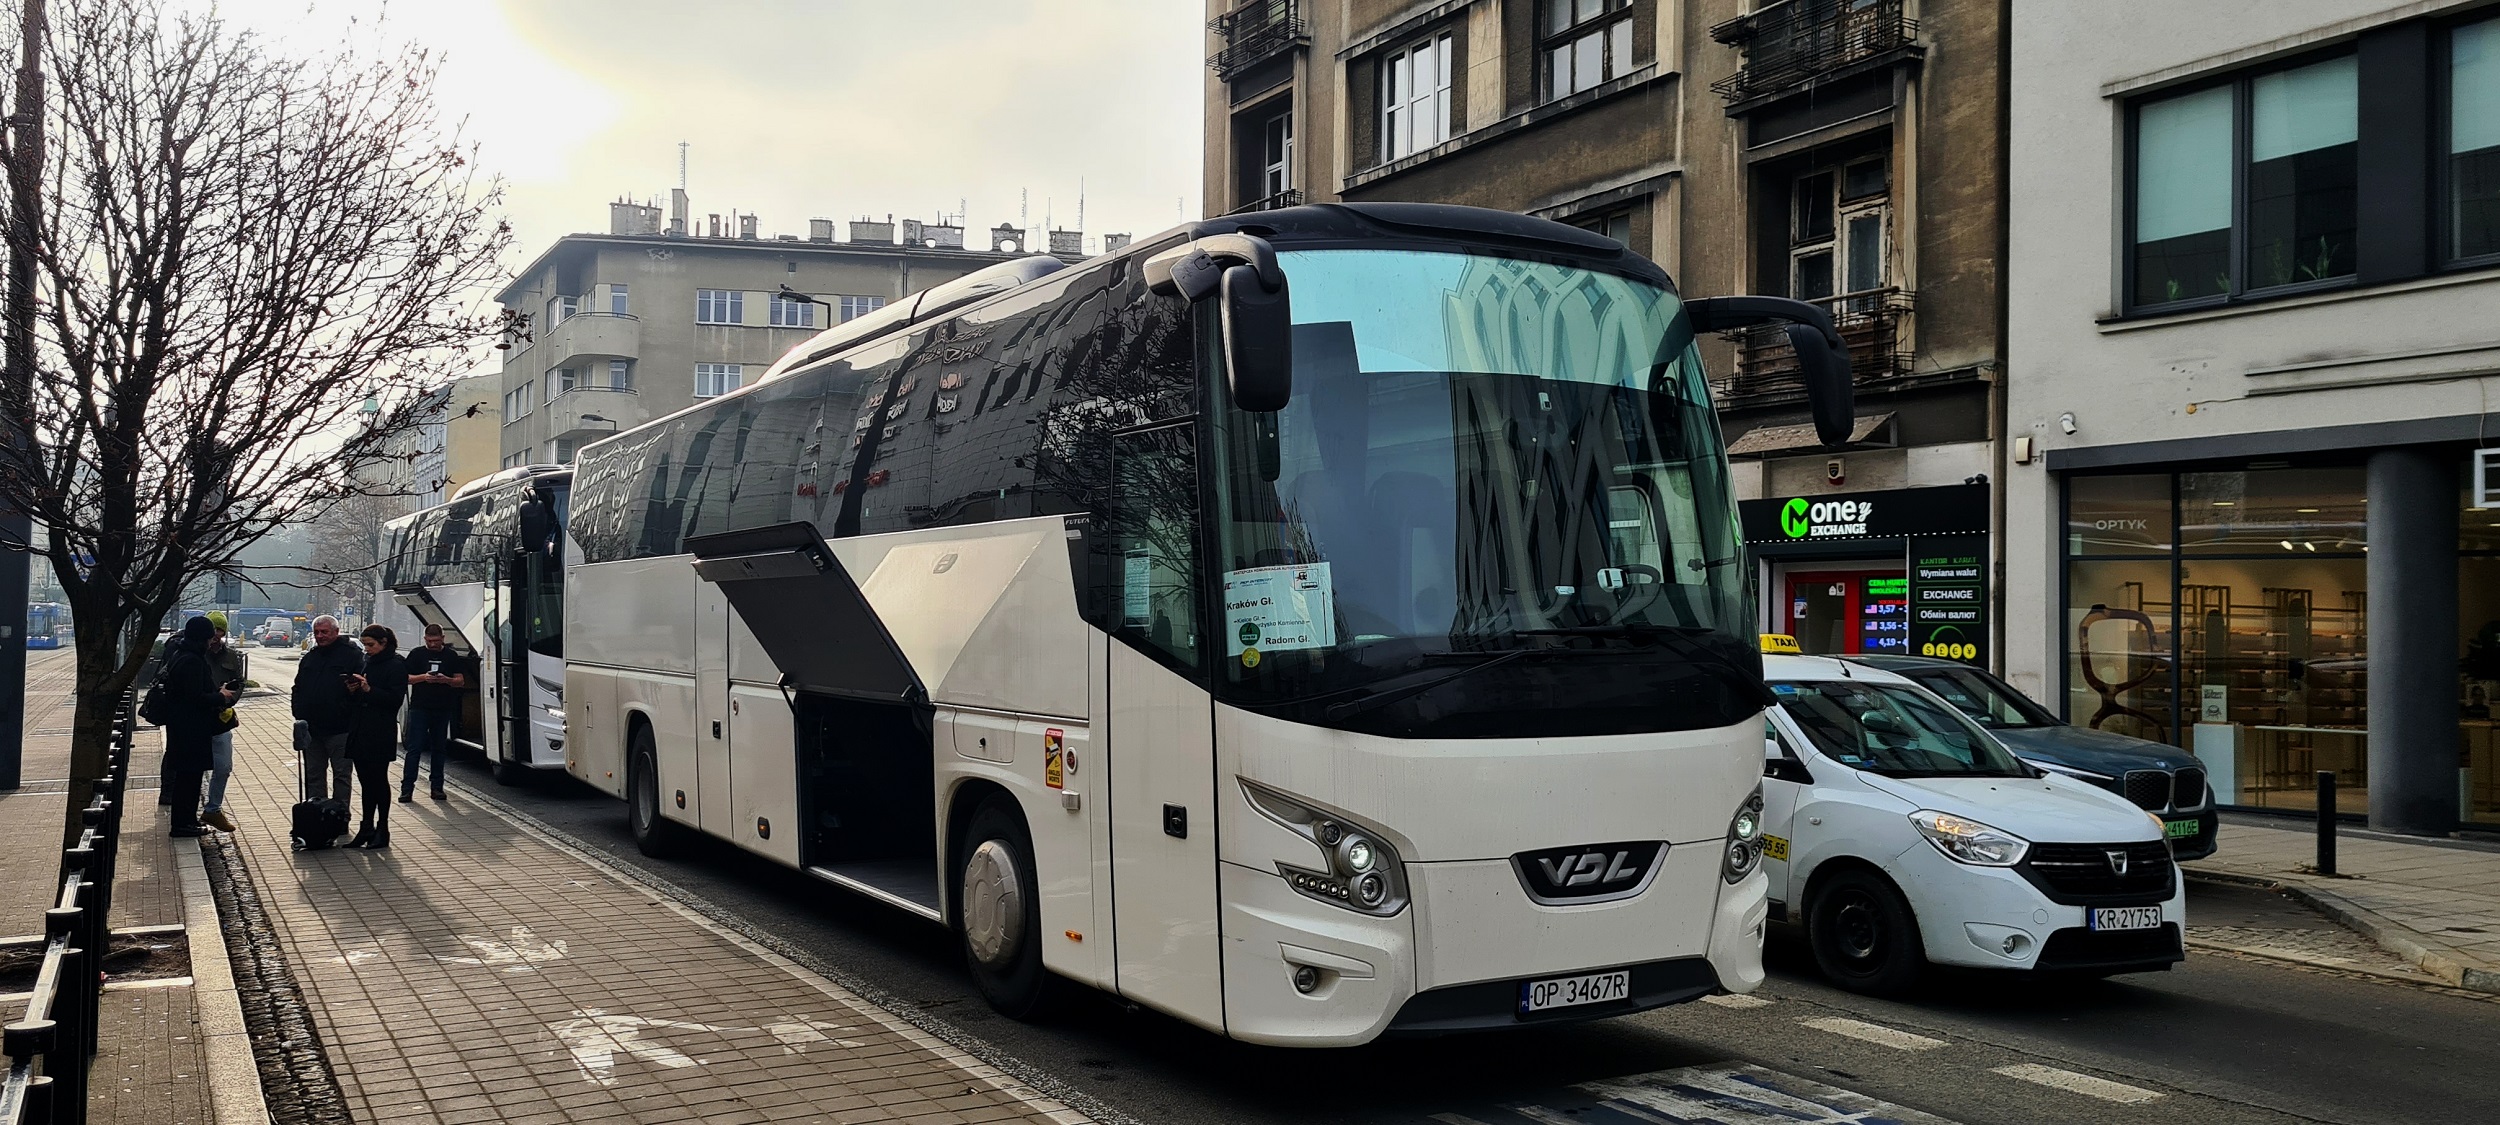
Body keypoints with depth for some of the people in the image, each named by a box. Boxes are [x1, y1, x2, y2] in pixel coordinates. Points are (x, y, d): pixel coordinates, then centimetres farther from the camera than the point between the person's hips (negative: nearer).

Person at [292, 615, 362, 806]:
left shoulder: (352, 654, -4)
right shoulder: (310, 657, 15)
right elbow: (298, 689, 18)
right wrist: (299, 714, 6)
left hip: (339, 729, -6)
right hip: (312, 729, 6)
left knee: (341, 774, 1)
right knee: (313, 774, 13)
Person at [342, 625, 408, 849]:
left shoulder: (396, 666, -7)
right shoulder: (366, 662, 16)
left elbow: (396, 699, -14)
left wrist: (369, 690, -21)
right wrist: (352, 690, 0)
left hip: (380, 734, -7)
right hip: (359, 732, 7)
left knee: (378, 780, -2)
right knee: (366, 781, 10)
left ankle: (382, 831, 4)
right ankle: (366, 829, 15)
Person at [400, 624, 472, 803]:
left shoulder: (451, 656, 8)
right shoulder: (416, 654, 6)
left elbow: (461, 681, 6)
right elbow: (405, 677, 2)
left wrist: (446, 680, -14)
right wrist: (423, 677, -16)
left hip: (442, 709, 2)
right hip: (419, 707, -2)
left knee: (439, 749, 7)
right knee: (414, 748, -6)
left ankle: (437, 788, 13)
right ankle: (407, 788, -6)